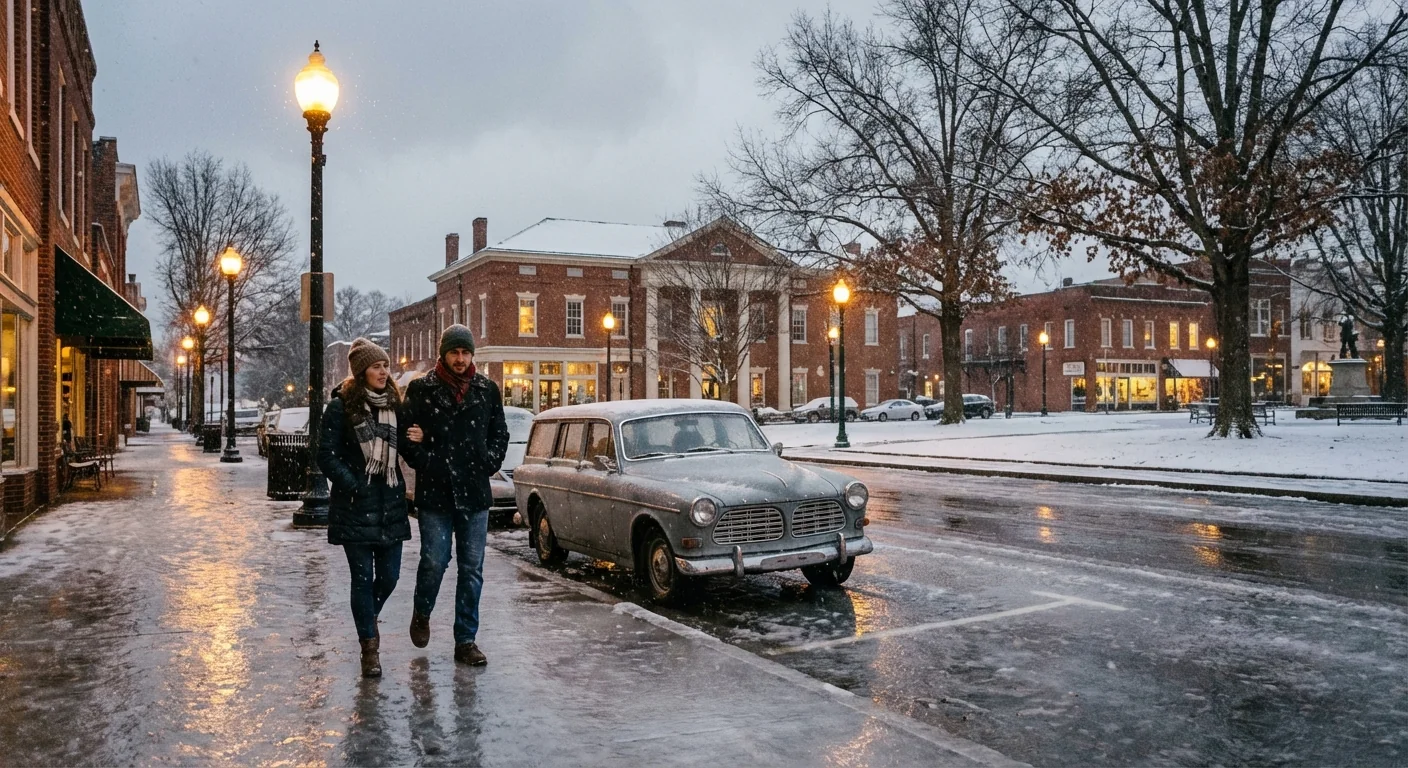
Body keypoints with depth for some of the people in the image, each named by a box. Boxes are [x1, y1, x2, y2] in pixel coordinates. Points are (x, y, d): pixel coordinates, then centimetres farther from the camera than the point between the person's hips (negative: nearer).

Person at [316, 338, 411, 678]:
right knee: (363, 577, -1)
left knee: (389, 575, 7)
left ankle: (368, 619, 37)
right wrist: (353, 486, -13)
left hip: (391, 504, 4)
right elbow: (327, 454, -7)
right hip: (355, 507, -4)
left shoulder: (394, 404, 11)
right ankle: (369, 647, 10)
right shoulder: (341, 406, -4)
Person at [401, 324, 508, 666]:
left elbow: (499, 433, 15)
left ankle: (466, 640, 14)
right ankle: (421, 614, 28)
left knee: (472, 567, 5)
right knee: (434, 561, -4)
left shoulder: (487, 390, 9)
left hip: (475, 493, 2)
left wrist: (487, 464, 2)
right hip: (434, 493, -2)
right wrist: (426, 463, -9)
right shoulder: (421, 390, 2)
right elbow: (407, 435, 1)